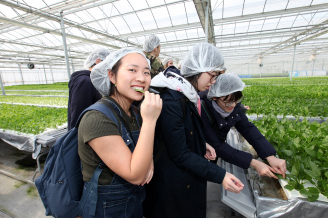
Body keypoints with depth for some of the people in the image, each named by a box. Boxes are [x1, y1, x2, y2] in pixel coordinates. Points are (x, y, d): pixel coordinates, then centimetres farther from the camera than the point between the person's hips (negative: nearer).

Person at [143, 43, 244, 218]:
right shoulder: (171, 101, -30)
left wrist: (202, 144, -2)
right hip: (172, 183, -9)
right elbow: (179, 154, -25)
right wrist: (220, 176, -24)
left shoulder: (187, 95, 0)